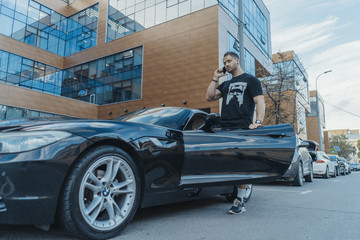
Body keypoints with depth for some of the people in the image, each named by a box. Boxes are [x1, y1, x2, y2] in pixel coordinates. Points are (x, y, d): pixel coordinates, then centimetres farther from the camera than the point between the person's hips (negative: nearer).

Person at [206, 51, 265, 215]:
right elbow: (209, 97, 17)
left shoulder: (250, 80, 12)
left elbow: (260, 102, 0)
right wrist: (215, 78, 17)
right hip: (224, 129, 6)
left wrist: (258, 121, -16)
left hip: (242, 128, -5)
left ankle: (240, 201, -1)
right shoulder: (226, 84, 30)